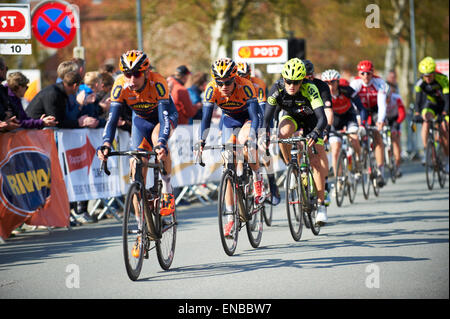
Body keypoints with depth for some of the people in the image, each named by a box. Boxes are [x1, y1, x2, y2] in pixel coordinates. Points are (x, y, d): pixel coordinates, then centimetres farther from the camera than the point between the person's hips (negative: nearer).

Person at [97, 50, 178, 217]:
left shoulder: (157, 83, -36)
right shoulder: (120, 86, -28)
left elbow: (164, 116, -42)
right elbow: (112, 118, -31)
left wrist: (161, 143, -58)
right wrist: (106, 143, -47)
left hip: (164, 116, -3)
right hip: (141, 120, 3)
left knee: (158, 137, -36)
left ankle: (167, 191, -18)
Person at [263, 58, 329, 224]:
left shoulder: (310, 89, -36)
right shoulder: (277, 89, -29)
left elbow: (322, 118, -43)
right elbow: (267, 116, -28)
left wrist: (315, 133, -62)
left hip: (311, 120, -2)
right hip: (291, 117, 2)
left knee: (317, 163, -11)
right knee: (283, 133, -35)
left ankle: (321, 204, 2)